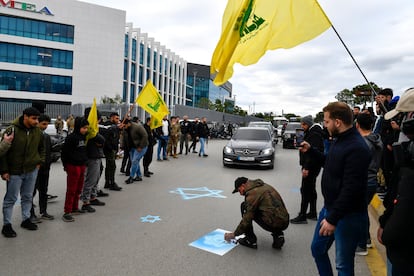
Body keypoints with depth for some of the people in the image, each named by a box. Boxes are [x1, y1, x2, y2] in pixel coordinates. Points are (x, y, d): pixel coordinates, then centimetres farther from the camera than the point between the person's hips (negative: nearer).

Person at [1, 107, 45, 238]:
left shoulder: (38, 131, 0)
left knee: (28, 197, 16)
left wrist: (40, 161, 7)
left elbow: (41, 148, 18)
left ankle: (26, 219, 31)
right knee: (11, 199, 6)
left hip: (32, 171, 5)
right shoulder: (12, 130, -16)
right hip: (14, 172, -5)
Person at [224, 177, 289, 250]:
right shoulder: (265, 186, 18)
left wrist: (234, 234, 5)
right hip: (285, 222, 8)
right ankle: (278, 235, 15)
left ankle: (251, 240, 7)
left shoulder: (252, 192, -8)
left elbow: (247, 219, -8)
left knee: (244, 206, 4)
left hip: (273, 223, -8)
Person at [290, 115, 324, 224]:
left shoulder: (314, 135, -17)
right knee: (311, 189, 16)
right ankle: (313, 213, 27)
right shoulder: (310, 133, 15)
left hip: (311, 167, -11)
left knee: (305, 190, -7)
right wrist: (305, 166, 17)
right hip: (311, 167, 11)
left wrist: (307, 167, -26)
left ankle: (302, 216, -2)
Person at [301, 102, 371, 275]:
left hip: (347, 216, -9)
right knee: (317, 248, 21)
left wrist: (333, 219, -25)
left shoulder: (356, 148, -24)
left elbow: (351, 189, -27)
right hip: (329, 208, 9)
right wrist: (310, 150, 13)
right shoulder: (339, 140, 6)